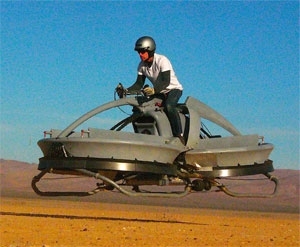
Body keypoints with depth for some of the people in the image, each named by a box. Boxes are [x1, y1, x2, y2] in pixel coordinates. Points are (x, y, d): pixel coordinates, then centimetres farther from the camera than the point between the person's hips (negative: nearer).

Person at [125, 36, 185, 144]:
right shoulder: (142, 65, -2)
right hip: (159, 92, 7)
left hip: (173, 89, -7)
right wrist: (127, 91, -22)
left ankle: (179, 136, -33)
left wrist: (154, 90, -52)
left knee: (168, 106, -38)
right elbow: (139, 84, -2)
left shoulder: (162, 61, -23)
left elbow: (166, 81, -34)